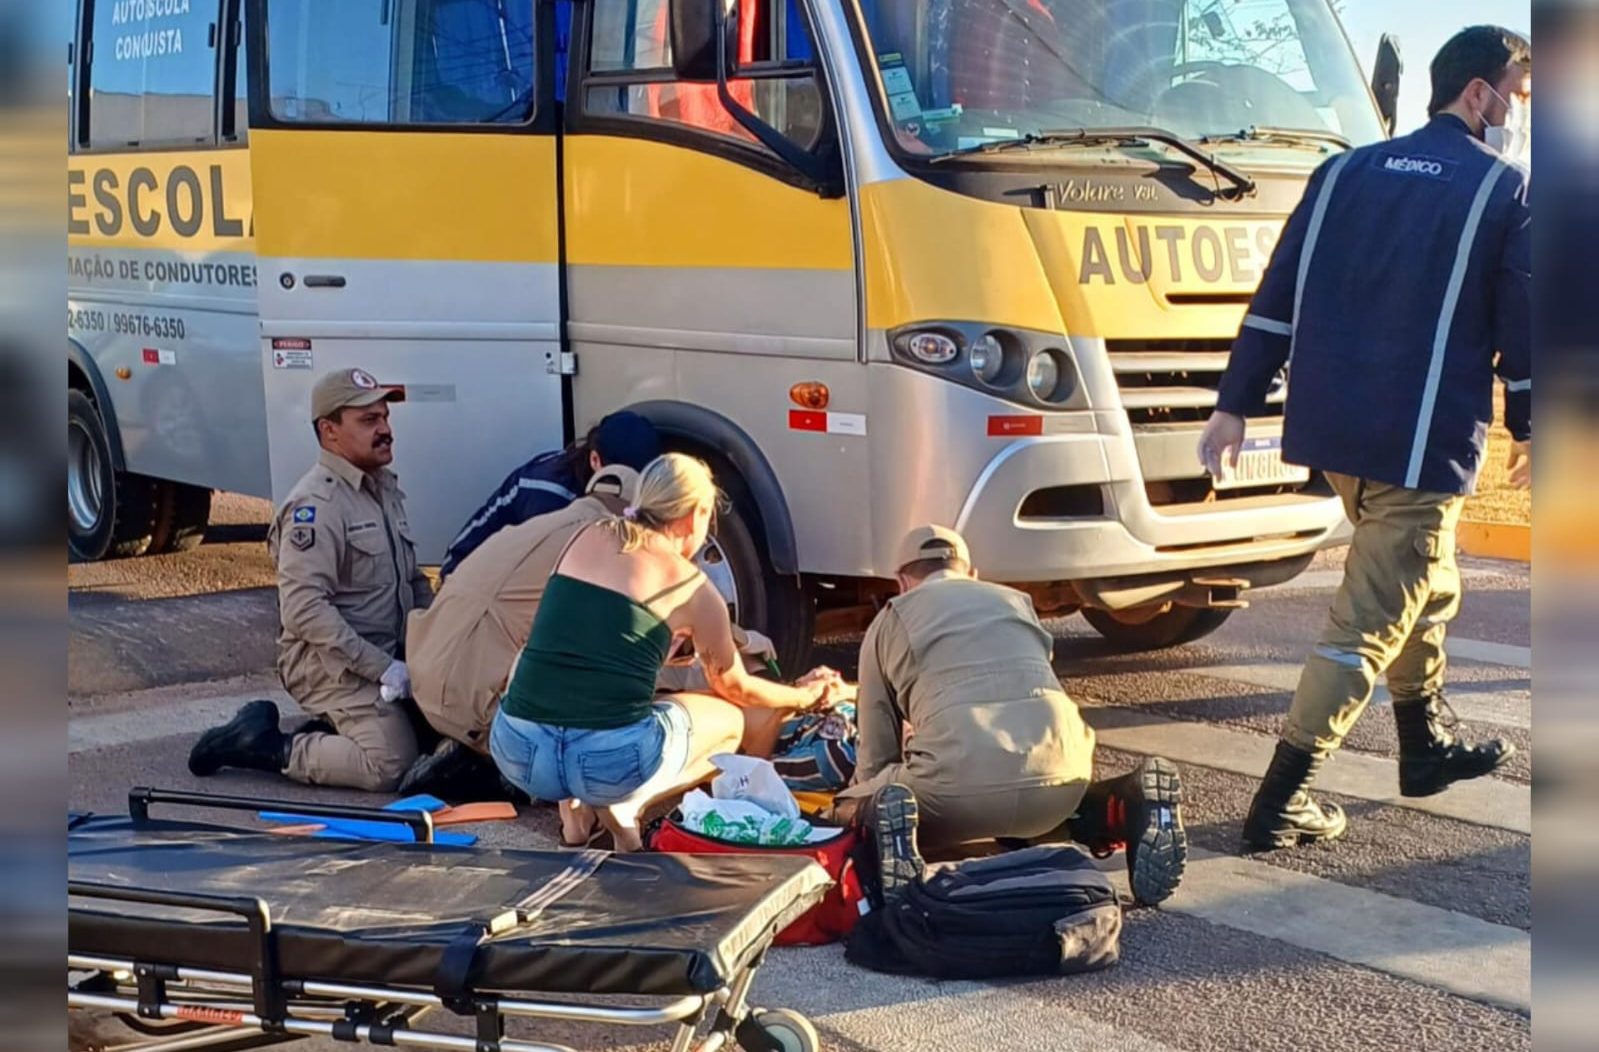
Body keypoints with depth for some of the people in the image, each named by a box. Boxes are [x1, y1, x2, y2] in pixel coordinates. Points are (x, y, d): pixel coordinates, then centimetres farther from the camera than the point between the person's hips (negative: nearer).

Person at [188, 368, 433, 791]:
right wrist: (382, 669, -23)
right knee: (391, 763, -21)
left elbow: (413, 580, 23)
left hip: (389, 656, 9)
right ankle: (263, 747, -5)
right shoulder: (316, 504, -16)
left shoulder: (385, 488, 14)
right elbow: (304, 609, -24)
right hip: (329, 661, -9)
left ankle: (324, 733, 11)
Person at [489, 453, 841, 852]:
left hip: (516, 752, 4)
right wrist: (802, 695, 41)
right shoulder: (693, 589, 4)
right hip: (608, 761, -4)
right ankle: (624, 806, 3)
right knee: (730, 719, 25)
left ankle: (575, 804, 15)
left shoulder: (586, 539, 14)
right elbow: (734, 688, 21)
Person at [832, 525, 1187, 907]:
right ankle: (1128, 805, 5)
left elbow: (875, 756, 21)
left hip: (961, 787, -3)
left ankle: (891, 818, -15)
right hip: (1057, 779, 3)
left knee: (850, 815, 21)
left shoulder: (890, 621, 22)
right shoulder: (1018, 601, 31)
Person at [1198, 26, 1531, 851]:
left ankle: (1428, 748, 39)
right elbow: (1522, 327, -2)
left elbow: (1276, 298, 8)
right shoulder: (1505, 191, -3)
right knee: (1372, 621, -3)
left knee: (1424, 586, 26)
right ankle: (1279, 805, -5)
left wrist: (1235, 405, 8)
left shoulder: (1347, 172, 12)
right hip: (1422, 443, -7)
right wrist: (1527, 431, 11)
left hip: (1329, 429, 7)